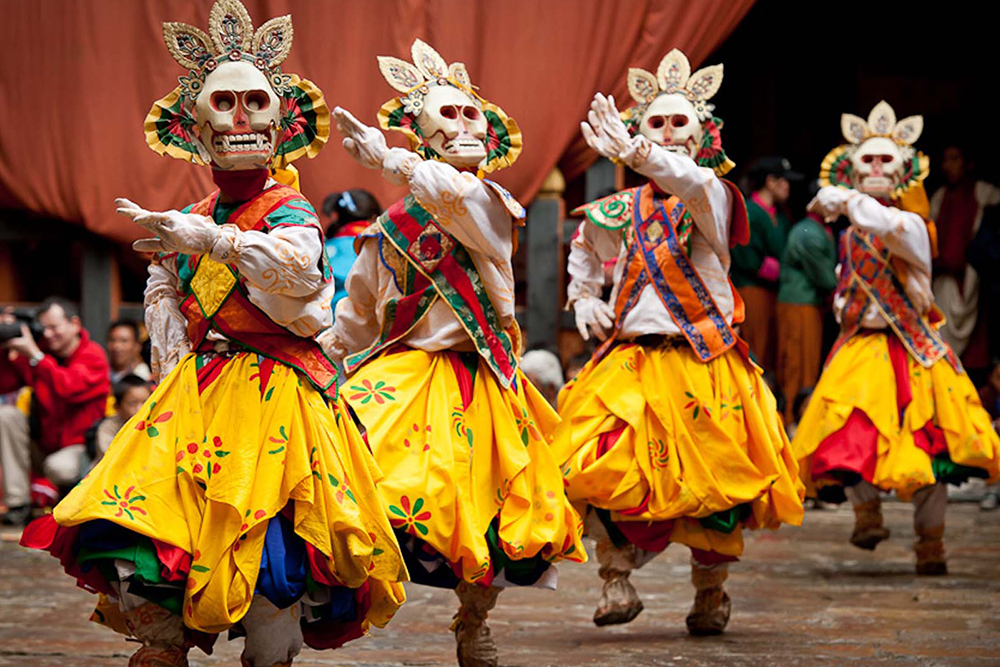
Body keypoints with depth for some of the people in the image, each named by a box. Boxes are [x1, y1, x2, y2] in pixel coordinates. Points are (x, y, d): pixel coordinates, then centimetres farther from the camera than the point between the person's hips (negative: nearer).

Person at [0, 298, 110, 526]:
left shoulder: (93, 356, -12)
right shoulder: (40, 348, 0)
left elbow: (67, 388, -31)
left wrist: (34, 355, -33)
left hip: (79, 446, -5)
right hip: (41, 445, 5)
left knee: (59, 468, -36)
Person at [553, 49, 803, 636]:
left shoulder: (713, 198, -4)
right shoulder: (625, 209, 9)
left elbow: (694, 182, -31)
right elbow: (585, 243, 32)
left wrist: (636, 154, -47)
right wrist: (583, 297, 15)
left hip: (702, 363, -3)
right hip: (630, 360, 3)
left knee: (710, 478, 1)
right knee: (599, 470, -13)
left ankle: (711, 593, 20)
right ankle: (618, 581, -2)